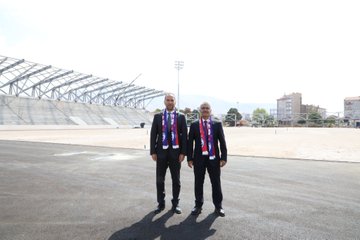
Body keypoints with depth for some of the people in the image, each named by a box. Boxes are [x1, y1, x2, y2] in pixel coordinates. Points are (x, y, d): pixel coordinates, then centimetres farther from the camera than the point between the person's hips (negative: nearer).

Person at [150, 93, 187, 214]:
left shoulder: (181, 117, 2)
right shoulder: (157, 116, 4)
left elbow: (184, 135, -1)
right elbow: (153, 135, 2)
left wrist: (183, 152, -8)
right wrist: (153, 151, -4)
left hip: (175, 152, -1)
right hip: (161, 152, 1)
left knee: (176, 180, 8)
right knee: (160, 179, 7)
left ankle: (175, 203, 22)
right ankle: (161, 203, 22)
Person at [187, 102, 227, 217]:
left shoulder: (217, 124, 5)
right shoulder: (194, 125, 5)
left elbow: (222, 142, 2)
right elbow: (190, 142, 3)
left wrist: (223, 157, -5)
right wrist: (190, 158, -3)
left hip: (214, 158, 0)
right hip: (199, 158, 0)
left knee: (216, 183, 7)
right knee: (198, 183, 8)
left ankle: (218, 206, 21)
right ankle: (198, 205, 22)